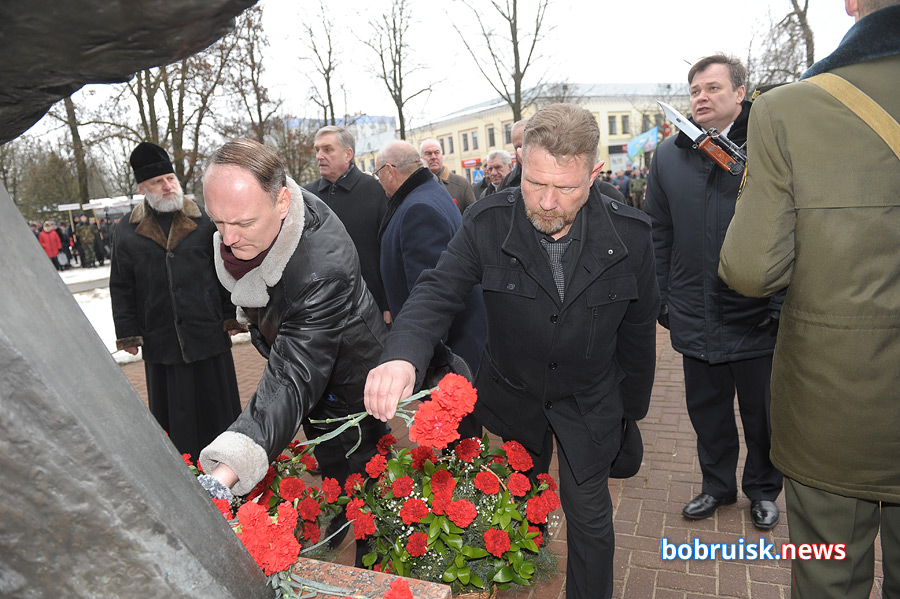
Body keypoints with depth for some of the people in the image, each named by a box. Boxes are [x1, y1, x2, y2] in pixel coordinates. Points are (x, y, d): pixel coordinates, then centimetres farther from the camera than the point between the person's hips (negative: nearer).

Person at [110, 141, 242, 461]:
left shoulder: (204, 220, 2)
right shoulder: (127, 230, 5)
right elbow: (121, 287, 8)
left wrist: (232, 315, 1)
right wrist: (128, 334, 4)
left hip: (208, 332, -1)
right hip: (160, 338, 1)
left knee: (215, 403, 9)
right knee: (172, 411, 10)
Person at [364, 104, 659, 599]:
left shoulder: (630, 234, -19)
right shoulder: (487, 224, -22)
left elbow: (638, 327, -5)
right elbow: (438, 290, -26)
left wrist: (633, 404, 7)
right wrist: (402, 355, -47)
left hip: (588, 402, 0)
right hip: (510, 392, 1)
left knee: (588, 514, 14)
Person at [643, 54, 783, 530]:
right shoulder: (668, 156, 5)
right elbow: (657, 233, 9)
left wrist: (783, 303, -10)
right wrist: (661, 297, 7)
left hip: (756, 315, -3)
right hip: (695, 315, 3)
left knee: (761, 412, 14)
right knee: (707, 410, 17)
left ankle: (763, 490, 38)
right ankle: (718, 485, 39)